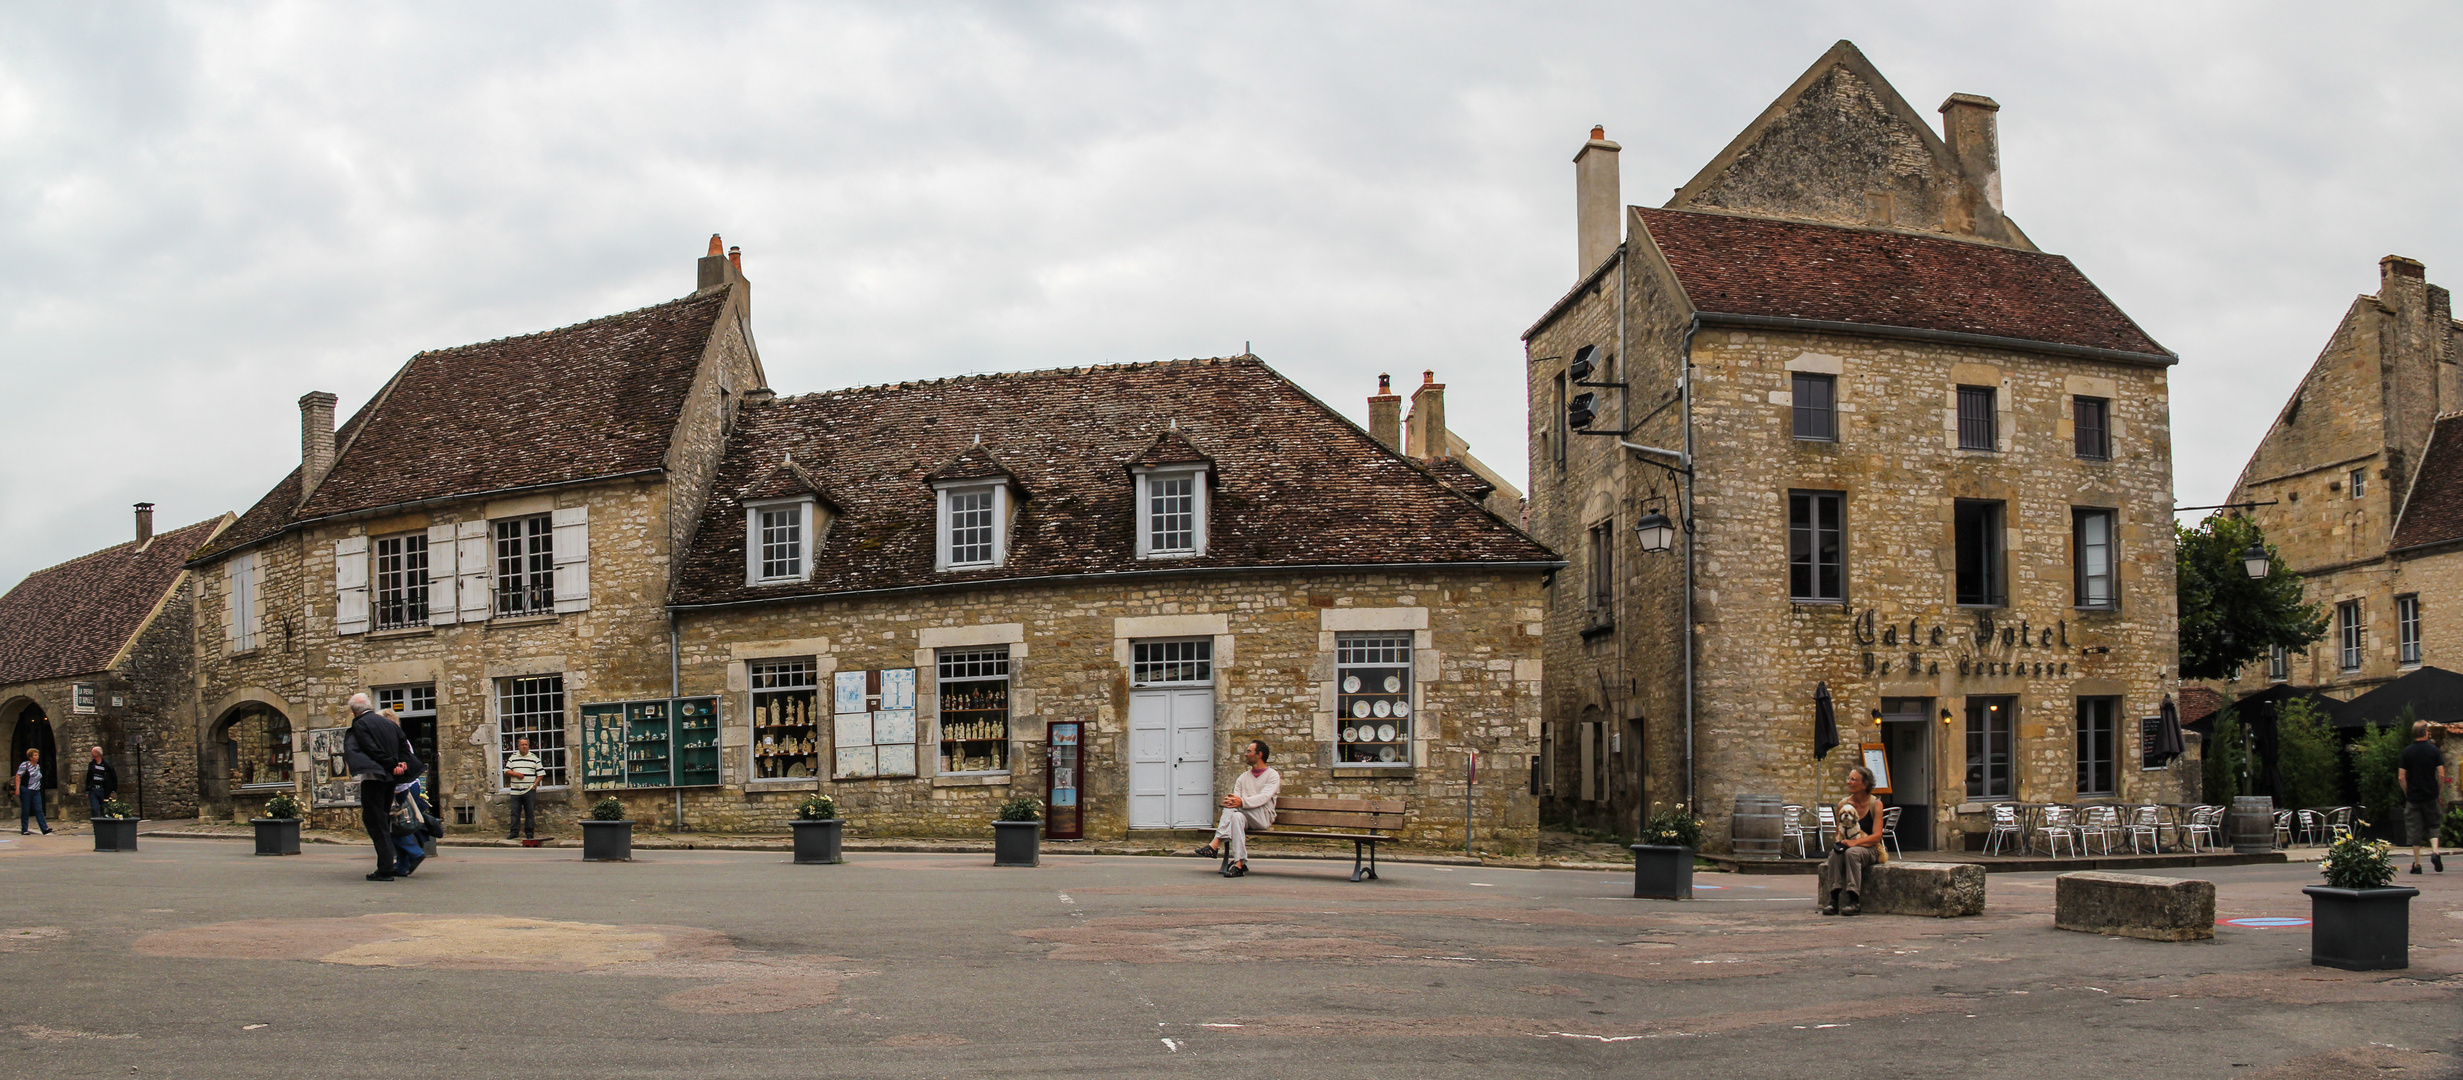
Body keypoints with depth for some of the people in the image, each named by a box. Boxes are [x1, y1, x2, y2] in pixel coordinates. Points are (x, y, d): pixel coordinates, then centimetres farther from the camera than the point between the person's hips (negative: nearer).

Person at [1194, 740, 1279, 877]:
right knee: (1237, 817, -34)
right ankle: (1239, 864, -45)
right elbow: (1236, 798, 9)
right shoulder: (1243, 777, 25)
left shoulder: (1273, 775, 7)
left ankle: (1215, 844, -38)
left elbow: (1264, 798, -12)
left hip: (1264, 818, -4)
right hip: (1247, 818, 4)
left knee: (1232, 809, -30)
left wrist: (1241, 802, -28)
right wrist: (1230, 801, -19)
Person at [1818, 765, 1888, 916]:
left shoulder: (1875, 804, -3)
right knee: (1836, 852, -32)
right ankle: (1833, 899, -38)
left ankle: (1854, 902, -38)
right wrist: (1838, 839, -12)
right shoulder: (1843, 804, 8)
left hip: (1870, 850, -3)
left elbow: (1877, 836, -11)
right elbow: (1839, 831, 14)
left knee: (1851, 852, -36)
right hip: (1848, 845, 3)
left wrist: (1854, 842, -25)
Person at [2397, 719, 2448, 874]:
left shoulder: (2407, 752, -3)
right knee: (2433, 825, 15)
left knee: (2415, 830, 5)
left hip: (2413, 797, 0)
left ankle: (2416, 864, 6)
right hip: (2431, 795, 0)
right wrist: (2440, 791, 8)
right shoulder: (2434, 750, -4)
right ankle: (2435, 851, -10)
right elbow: (2441, 775, -7)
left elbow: (2401, 777, -4)